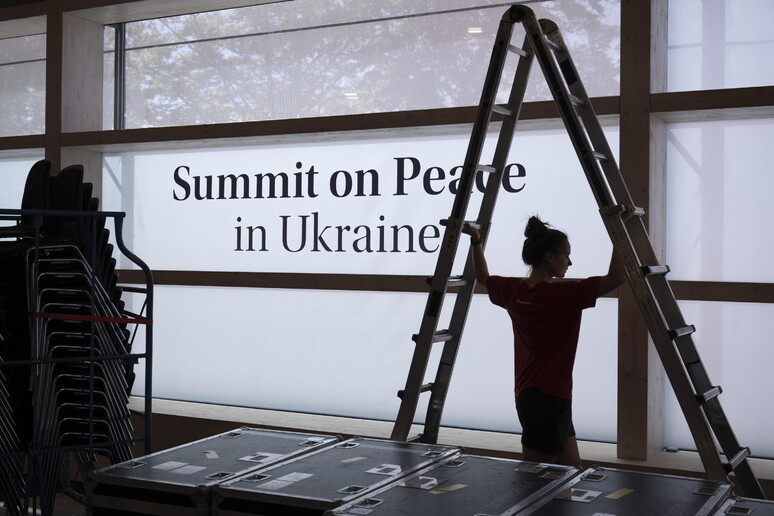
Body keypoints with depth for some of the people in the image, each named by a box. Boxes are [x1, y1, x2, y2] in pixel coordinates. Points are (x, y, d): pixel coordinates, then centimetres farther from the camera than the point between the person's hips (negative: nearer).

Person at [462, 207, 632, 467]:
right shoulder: (563, 294, -19)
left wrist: (476, 240, 25)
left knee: (572, 468, 18)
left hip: (528, 395, 9)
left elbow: (483, 277, 22)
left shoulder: (512, 290, 3)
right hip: (548, 399, -9)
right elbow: (615, 277, -22)